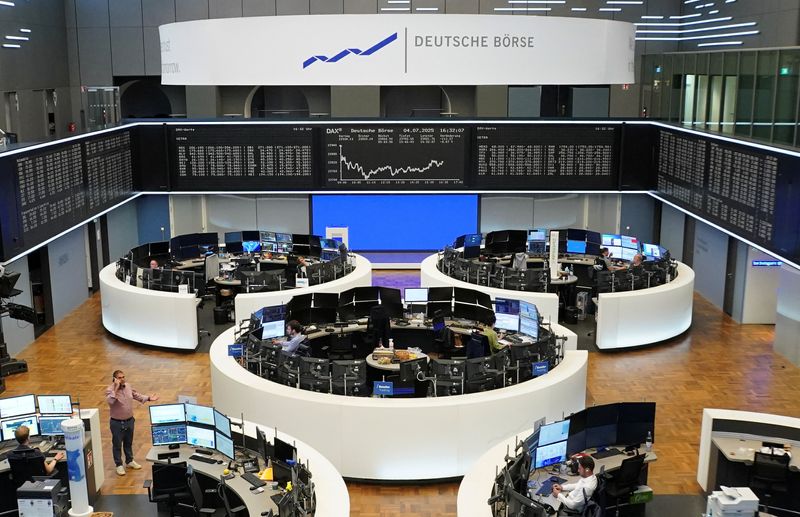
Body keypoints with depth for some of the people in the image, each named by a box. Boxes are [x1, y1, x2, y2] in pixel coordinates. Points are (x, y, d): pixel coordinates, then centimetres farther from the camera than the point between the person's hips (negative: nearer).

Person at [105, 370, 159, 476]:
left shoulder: (128, 386, -1)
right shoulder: (110, 390, -19)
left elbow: (136, 395, 14)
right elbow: (110, 401, -38)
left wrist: (148, 398, 5)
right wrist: (116, 389, -38)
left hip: (129, 420, 6)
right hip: (117, 422, -6)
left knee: (129, 442, 22)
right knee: (117, 444, 9)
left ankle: (130, 461, 39)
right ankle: (119, 465, 24)